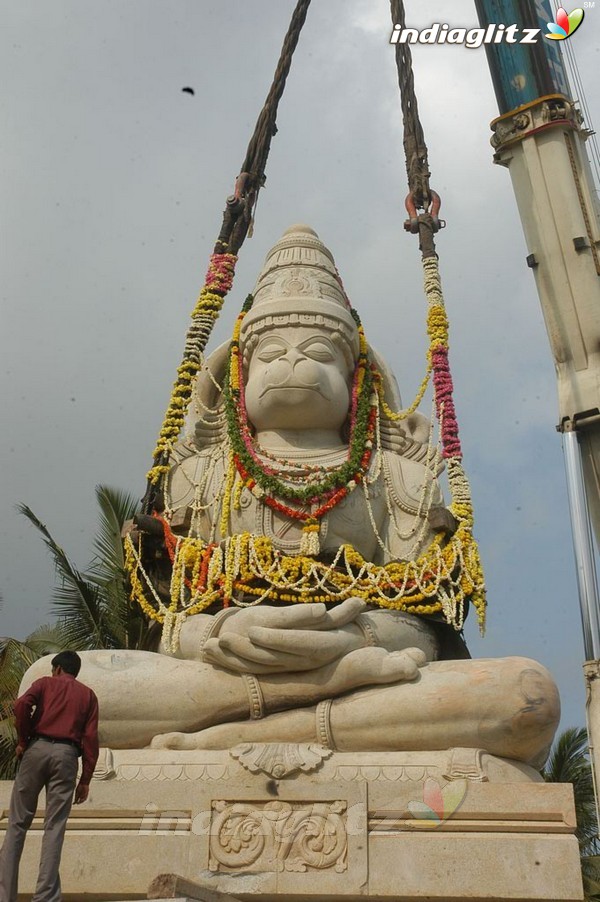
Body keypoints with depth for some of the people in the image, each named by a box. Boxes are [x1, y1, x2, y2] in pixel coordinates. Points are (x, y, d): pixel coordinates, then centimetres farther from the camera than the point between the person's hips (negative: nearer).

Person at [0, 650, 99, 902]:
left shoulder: (45, 683, 15)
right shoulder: (88, 695, 18)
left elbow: (22, 704, -7)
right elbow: (90, 737, 7)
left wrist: (23, 740, 4)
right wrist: (85, 779, 7)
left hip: (37, 749, 0)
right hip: (66, 754, 1)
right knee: (54, 827, 2)